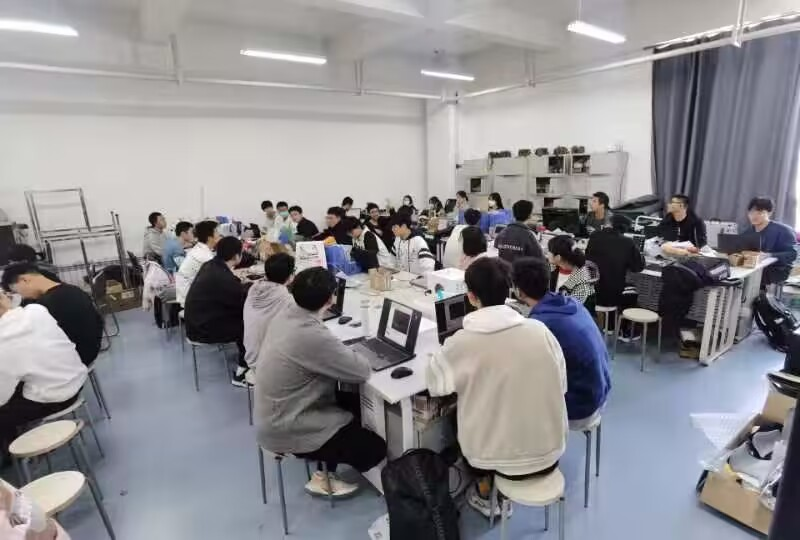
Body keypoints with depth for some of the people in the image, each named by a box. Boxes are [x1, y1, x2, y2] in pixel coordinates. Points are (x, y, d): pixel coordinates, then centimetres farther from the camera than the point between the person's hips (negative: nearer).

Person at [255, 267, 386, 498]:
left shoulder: (285, 316, -6)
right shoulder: (313, 336, -34)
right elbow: (361, 372, -23)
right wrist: (354, 356, -4)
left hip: (274, 416, 9)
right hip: (286, 431, -9)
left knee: (357, 405, 21)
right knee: (376, 448, 2)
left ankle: (328, 467, 27)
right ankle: (325, 476, 23)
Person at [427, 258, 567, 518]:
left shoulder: (462, 342, -19)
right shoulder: (540, 330, -12)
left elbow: (435, 383, -3)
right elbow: (561, 385, 1)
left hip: (503, 461, -2)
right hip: (551, 454, 3)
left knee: (456, 415, 25)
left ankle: (486, 494, 28)